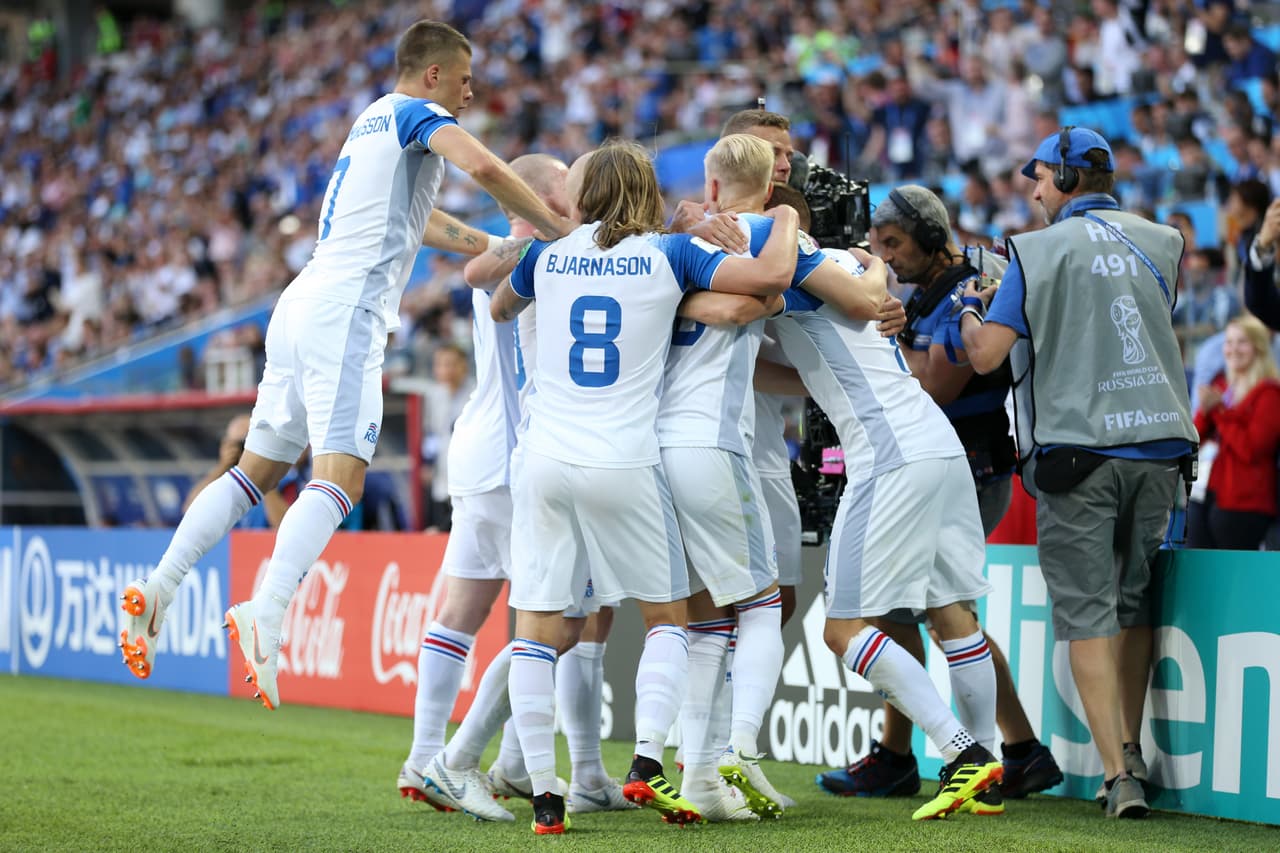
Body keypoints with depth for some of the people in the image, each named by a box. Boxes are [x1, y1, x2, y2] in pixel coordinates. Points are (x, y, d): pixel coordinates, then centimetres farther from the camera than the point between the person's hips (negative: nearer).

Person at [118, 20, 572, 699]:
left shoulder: (372, 122, 26)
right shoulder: (418, 114, 0)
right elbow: (482, 167, -19)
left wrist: (497, 247, 40)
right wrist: (558, 230, -9)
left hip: (301, 307, 9)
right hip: (345, 311, -9)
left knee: (257, 469, 13)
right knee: (340, 476, -19)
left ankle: (157, 587, 3)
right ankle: (266, 613, -36)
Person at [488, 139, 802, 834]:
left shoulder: (549, 253, 10)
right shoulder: (669, 254, 1)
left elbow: (499, 309, 30)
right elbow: (772, 274, -8)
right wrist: (786, 220, 12)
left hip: (546, 460, 2)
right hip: (626, 464, -2)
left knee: (536, 627, 4)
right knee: (667, 617, 13)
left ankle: (543, 797, -3)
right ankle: (646, 765, -4)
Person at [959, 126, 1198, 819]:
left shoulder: (1039, 251, -4)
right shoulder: (1160, 243, 9)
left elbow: (985, 355, -7)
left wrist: (972, 309, 16)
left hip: (1077, 445, -4)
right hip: (1159, 443, 4)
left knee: (1087, 609, -1)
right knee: (1133, 601, 17)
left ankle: (1118, 776, -9)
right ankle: (1131, 756, 17)